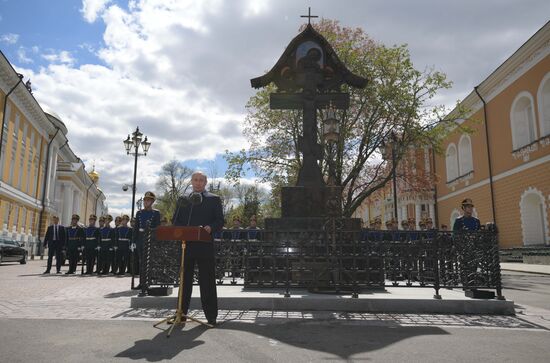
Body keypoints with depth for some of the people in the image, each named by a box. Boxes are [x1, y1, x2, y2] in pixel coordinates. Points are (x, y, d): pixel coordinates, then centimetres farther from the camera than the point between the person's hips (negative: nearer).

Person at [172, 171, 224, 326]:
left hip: (205, 245, -3)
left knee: (207, 281, 0)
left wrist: (210, 227, -20)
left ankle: (211, 316, 6)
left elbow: (220, 221, 0)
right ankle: (181, 312, 19)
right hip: (186, 244, 3)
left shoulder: (214, 199, 7)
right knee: (184, 279, 10)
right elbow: (176, 220, 13)